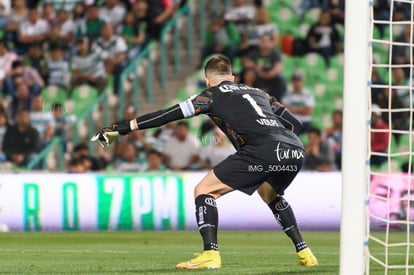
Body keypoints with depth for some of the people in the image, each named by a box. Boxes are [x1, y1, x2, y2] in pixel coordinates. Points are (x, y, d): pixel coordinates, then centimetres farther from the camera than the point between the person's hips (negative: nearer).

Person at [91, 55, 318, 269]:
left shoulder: (212, 95, 18)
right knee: (269, 193, 37)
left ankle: (210, 254, -8)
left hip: (262, 151, -6)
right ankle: (304, 252, 31)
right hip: (295, 151, 6)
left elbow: (167, 115, 15)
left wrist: (121, 128, 18)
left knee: (204, 190, 6)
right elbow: (295, 124, 29)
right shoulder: (259, 93, 32)